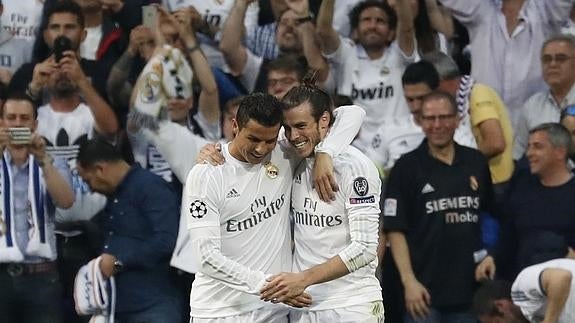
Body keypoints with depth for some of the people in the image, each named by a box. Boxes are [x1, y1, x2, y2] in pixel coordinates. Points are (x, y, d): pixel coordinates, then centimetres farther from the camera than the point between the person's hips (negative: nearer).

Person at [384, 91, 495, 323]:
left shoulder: (476, 163, 9)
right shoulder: (407, 168, -2)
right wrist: (409, 281, -14)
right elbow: (395, 230, -6)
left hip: (469, 287, 4)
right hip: (425, 290, -4)